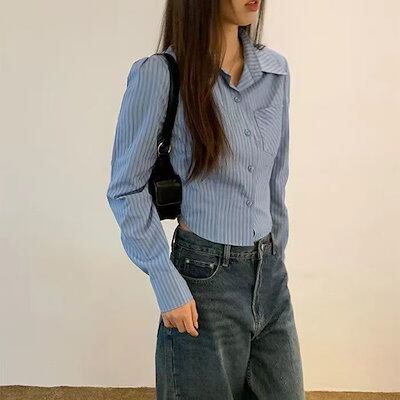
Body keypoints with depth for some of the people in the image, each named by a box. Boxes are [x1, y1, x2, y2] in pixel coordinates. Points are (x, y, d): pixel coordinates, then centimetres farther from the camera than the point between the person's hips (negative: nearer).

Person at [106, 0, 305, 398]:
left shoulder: (275, 69, 4)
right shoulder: (159, 74, -13)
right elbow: (126, 189, -9)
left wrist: (275, 254, 16)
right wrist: (167, 283, -12)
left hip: (270, 275, 5)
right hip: (205, 277, -5)